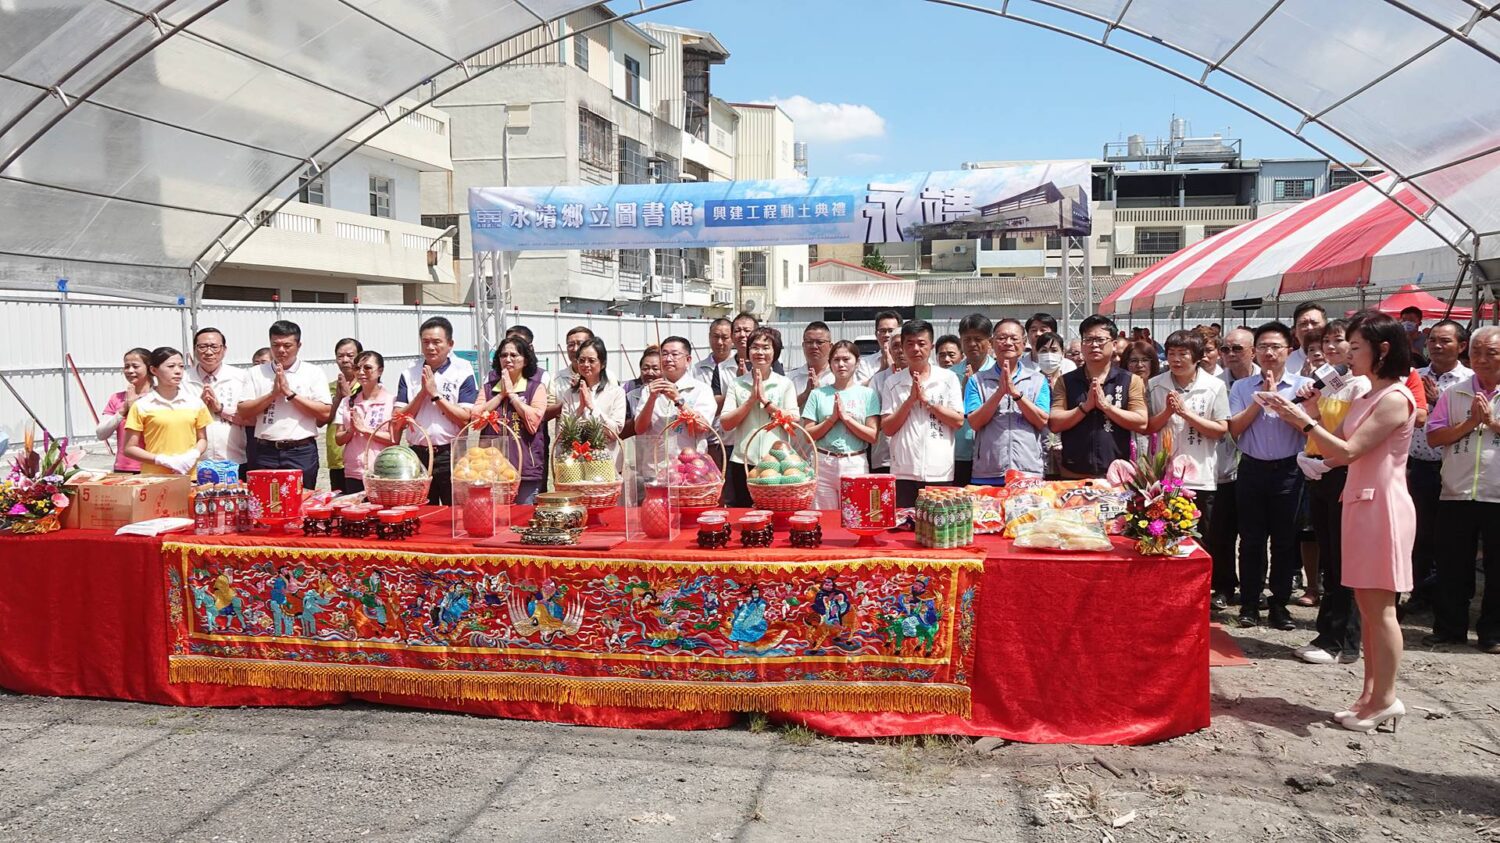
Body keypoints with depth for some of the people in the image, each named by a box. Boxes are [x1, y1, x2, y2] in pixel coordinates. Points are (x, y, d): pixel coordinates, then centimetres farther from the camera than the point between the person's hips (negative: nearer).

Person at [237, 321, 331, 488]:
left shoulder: (313, 372, 3)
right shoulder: (257, 373, 10)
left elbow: (325, 413, -7)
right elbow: (243, 412, 2)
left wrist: (290, 392, -10)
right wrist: (273, 393, -9)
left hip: (301, 452, -2)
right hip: (265, 452, 2)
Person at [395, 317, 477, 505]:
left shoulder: (463, 373, -3)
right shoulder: (409, 374, 8)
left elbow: (464, 419, -11)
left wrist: (435, 393, -12)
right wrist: (422, 392, -8)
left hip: (450, 454, -3)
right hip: (417, 454, 3)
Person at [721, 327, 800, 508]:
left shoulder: (785, 384, 4)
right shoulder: (736, 384, 6)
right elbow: (725, 424, -2)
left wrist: (765, 400, -10)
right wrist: (752, 399, -9)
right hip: (743, 462, 1)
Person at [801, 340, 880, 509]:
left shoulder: (868, 394, 4)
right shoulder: (818, 394, 7)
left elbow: (873, 436, -3)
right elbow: (808, 435, 2)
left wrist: (845, 416, -10)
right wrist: (833, 418, -10)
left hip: (856, 464, -1)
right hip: (823, 464, 1)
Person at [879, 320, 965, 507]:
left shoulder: (949, 379, 5)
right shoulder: (892, 383, 6)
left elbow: (958, 421, -1)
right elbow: (887, 428, 2)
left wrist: (927, 400, -9)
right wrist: (910, 400, -9)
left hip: (940, 472, 0)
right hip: (903, 473, 1)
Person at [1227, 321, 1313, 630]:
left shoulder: (1303, 385, 0)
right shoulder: (1242, 387, 5)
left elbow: (1307, 428, -10)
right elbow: (1234, 429, -3)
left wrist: (1278, 399, -15)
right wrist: (1259, 400, -9)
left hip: (1288, 471, -1)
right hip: (1252, 469, 1)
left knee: (1285, 540, 6)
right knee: (1251, 539, 6)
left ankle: (1279, 604, 18)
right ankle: (1249, 604, 15)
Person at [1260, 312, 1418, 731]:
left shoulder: (1396, 398, -14)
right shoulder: (1365, 398, 15)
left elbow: (1350, 450, -19)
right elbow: (1339, 451, 13)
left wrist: (1305, 421, -16)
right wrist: (1300, 419, 4)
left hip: (1382, 505, -9)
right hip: (1358, 501, 9)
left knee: (1380, 605, -3)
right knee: (1366, 604, 11)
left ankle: (1385, 699, 6)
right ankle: (1370, 694, 19)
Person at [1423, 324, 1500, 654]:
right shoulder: (1453, 394, 7)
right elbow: (1433, 437, 0)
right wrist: (1470, 422, -10)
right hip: (1456, 495, 2)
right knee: (1451, 567, 8)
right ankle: (1449, 628, 19)